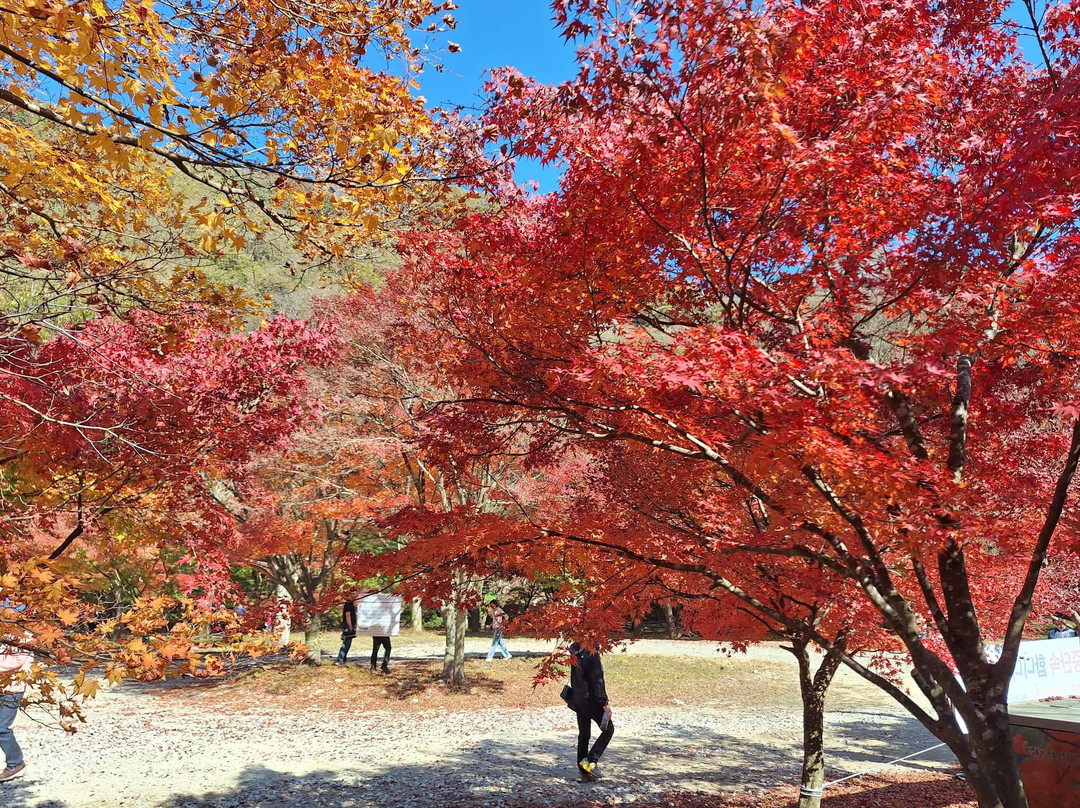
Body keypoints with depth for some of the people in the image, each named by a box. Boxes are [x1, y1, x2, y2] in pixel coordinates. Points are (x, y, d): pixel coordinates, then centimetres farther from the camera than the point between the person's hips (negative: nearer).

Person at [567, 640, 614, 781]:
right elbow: (597, 680, -22)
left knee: (583, 734, 17)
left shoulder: (574, 652, 0)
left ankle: (583, 770, 20)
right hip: (591, 699, -7)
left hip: (577, 699, 8)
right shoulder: (592, 655, -21)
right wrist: (604, 703, -18)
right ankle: (591, 761, -2)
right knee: (608, 729, 7)